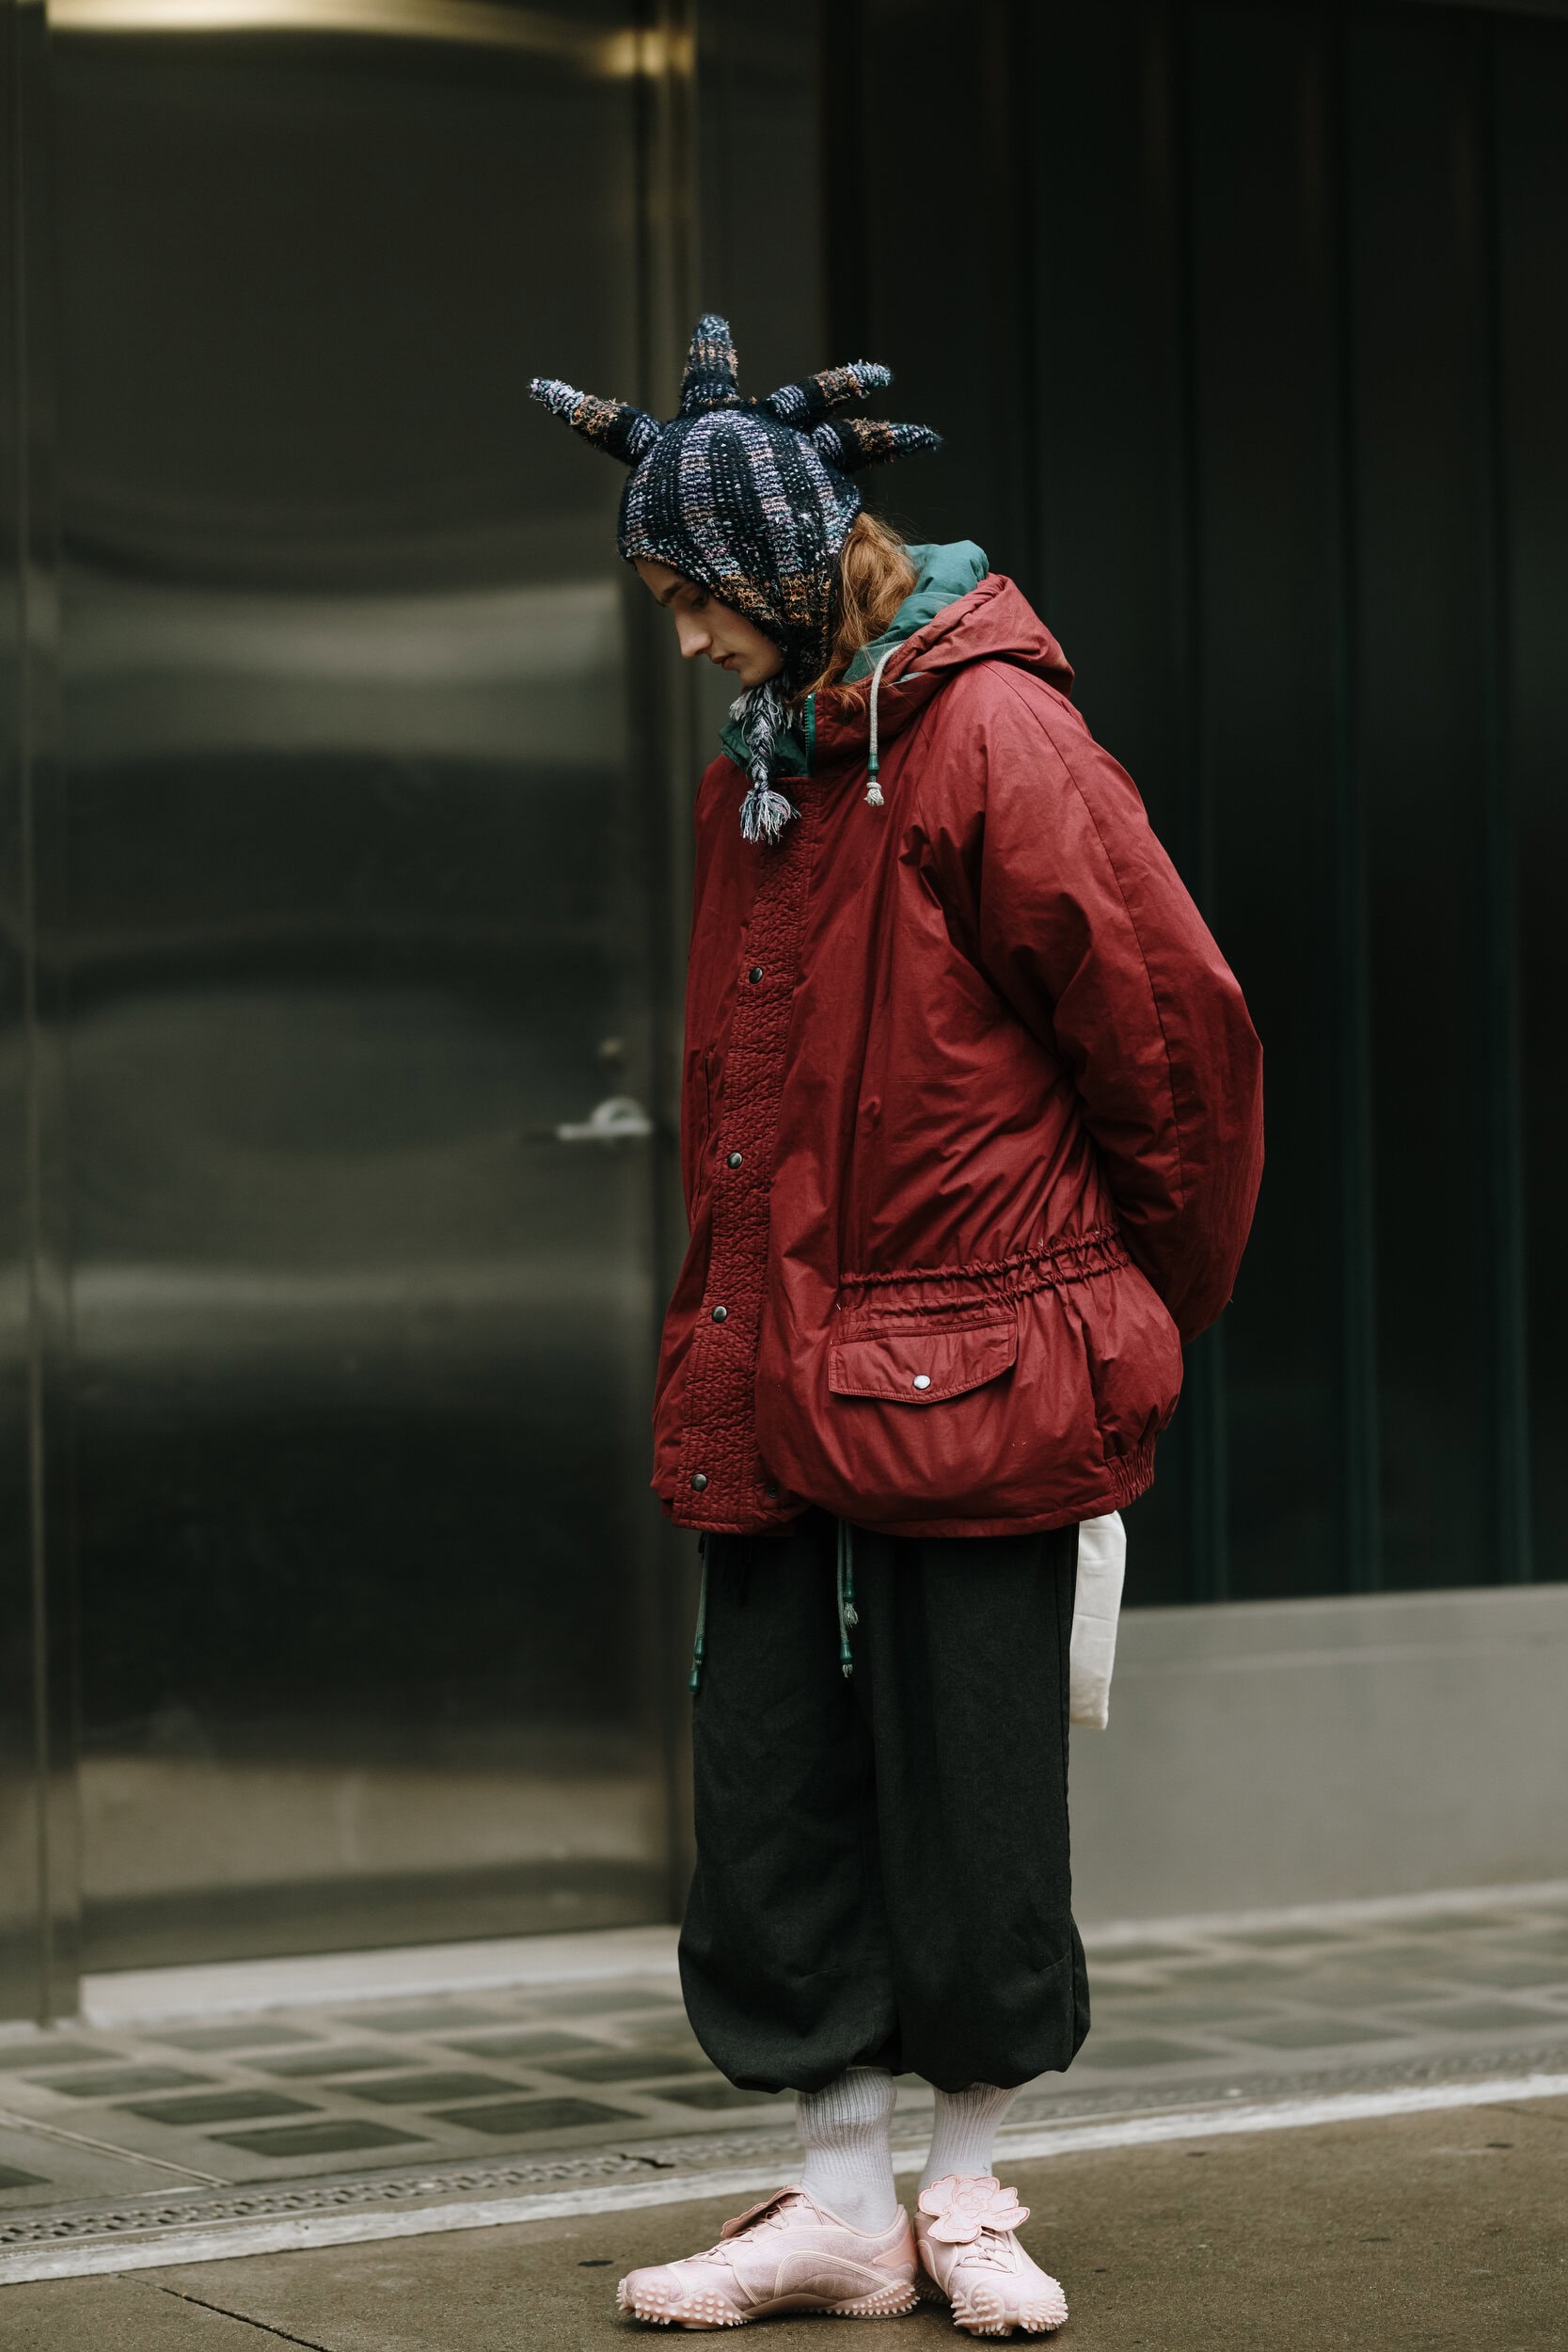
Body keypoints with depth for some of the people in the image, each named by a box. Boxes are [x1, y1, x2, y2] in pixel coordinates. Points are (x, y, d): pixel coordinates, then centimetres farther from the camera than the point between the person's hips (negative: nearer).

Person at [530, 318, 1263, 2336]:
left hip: (972, 1372, -7)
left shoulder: (990, 739, -12)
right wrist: (741, 1307, 17)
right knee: (774, 1787, 6)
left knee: (969, 1784, 3)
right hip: (775, 1374, 7)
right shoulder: (760, 770, 13)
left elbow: (1176, 1028, -9)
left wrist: (1146, 1310, 2)